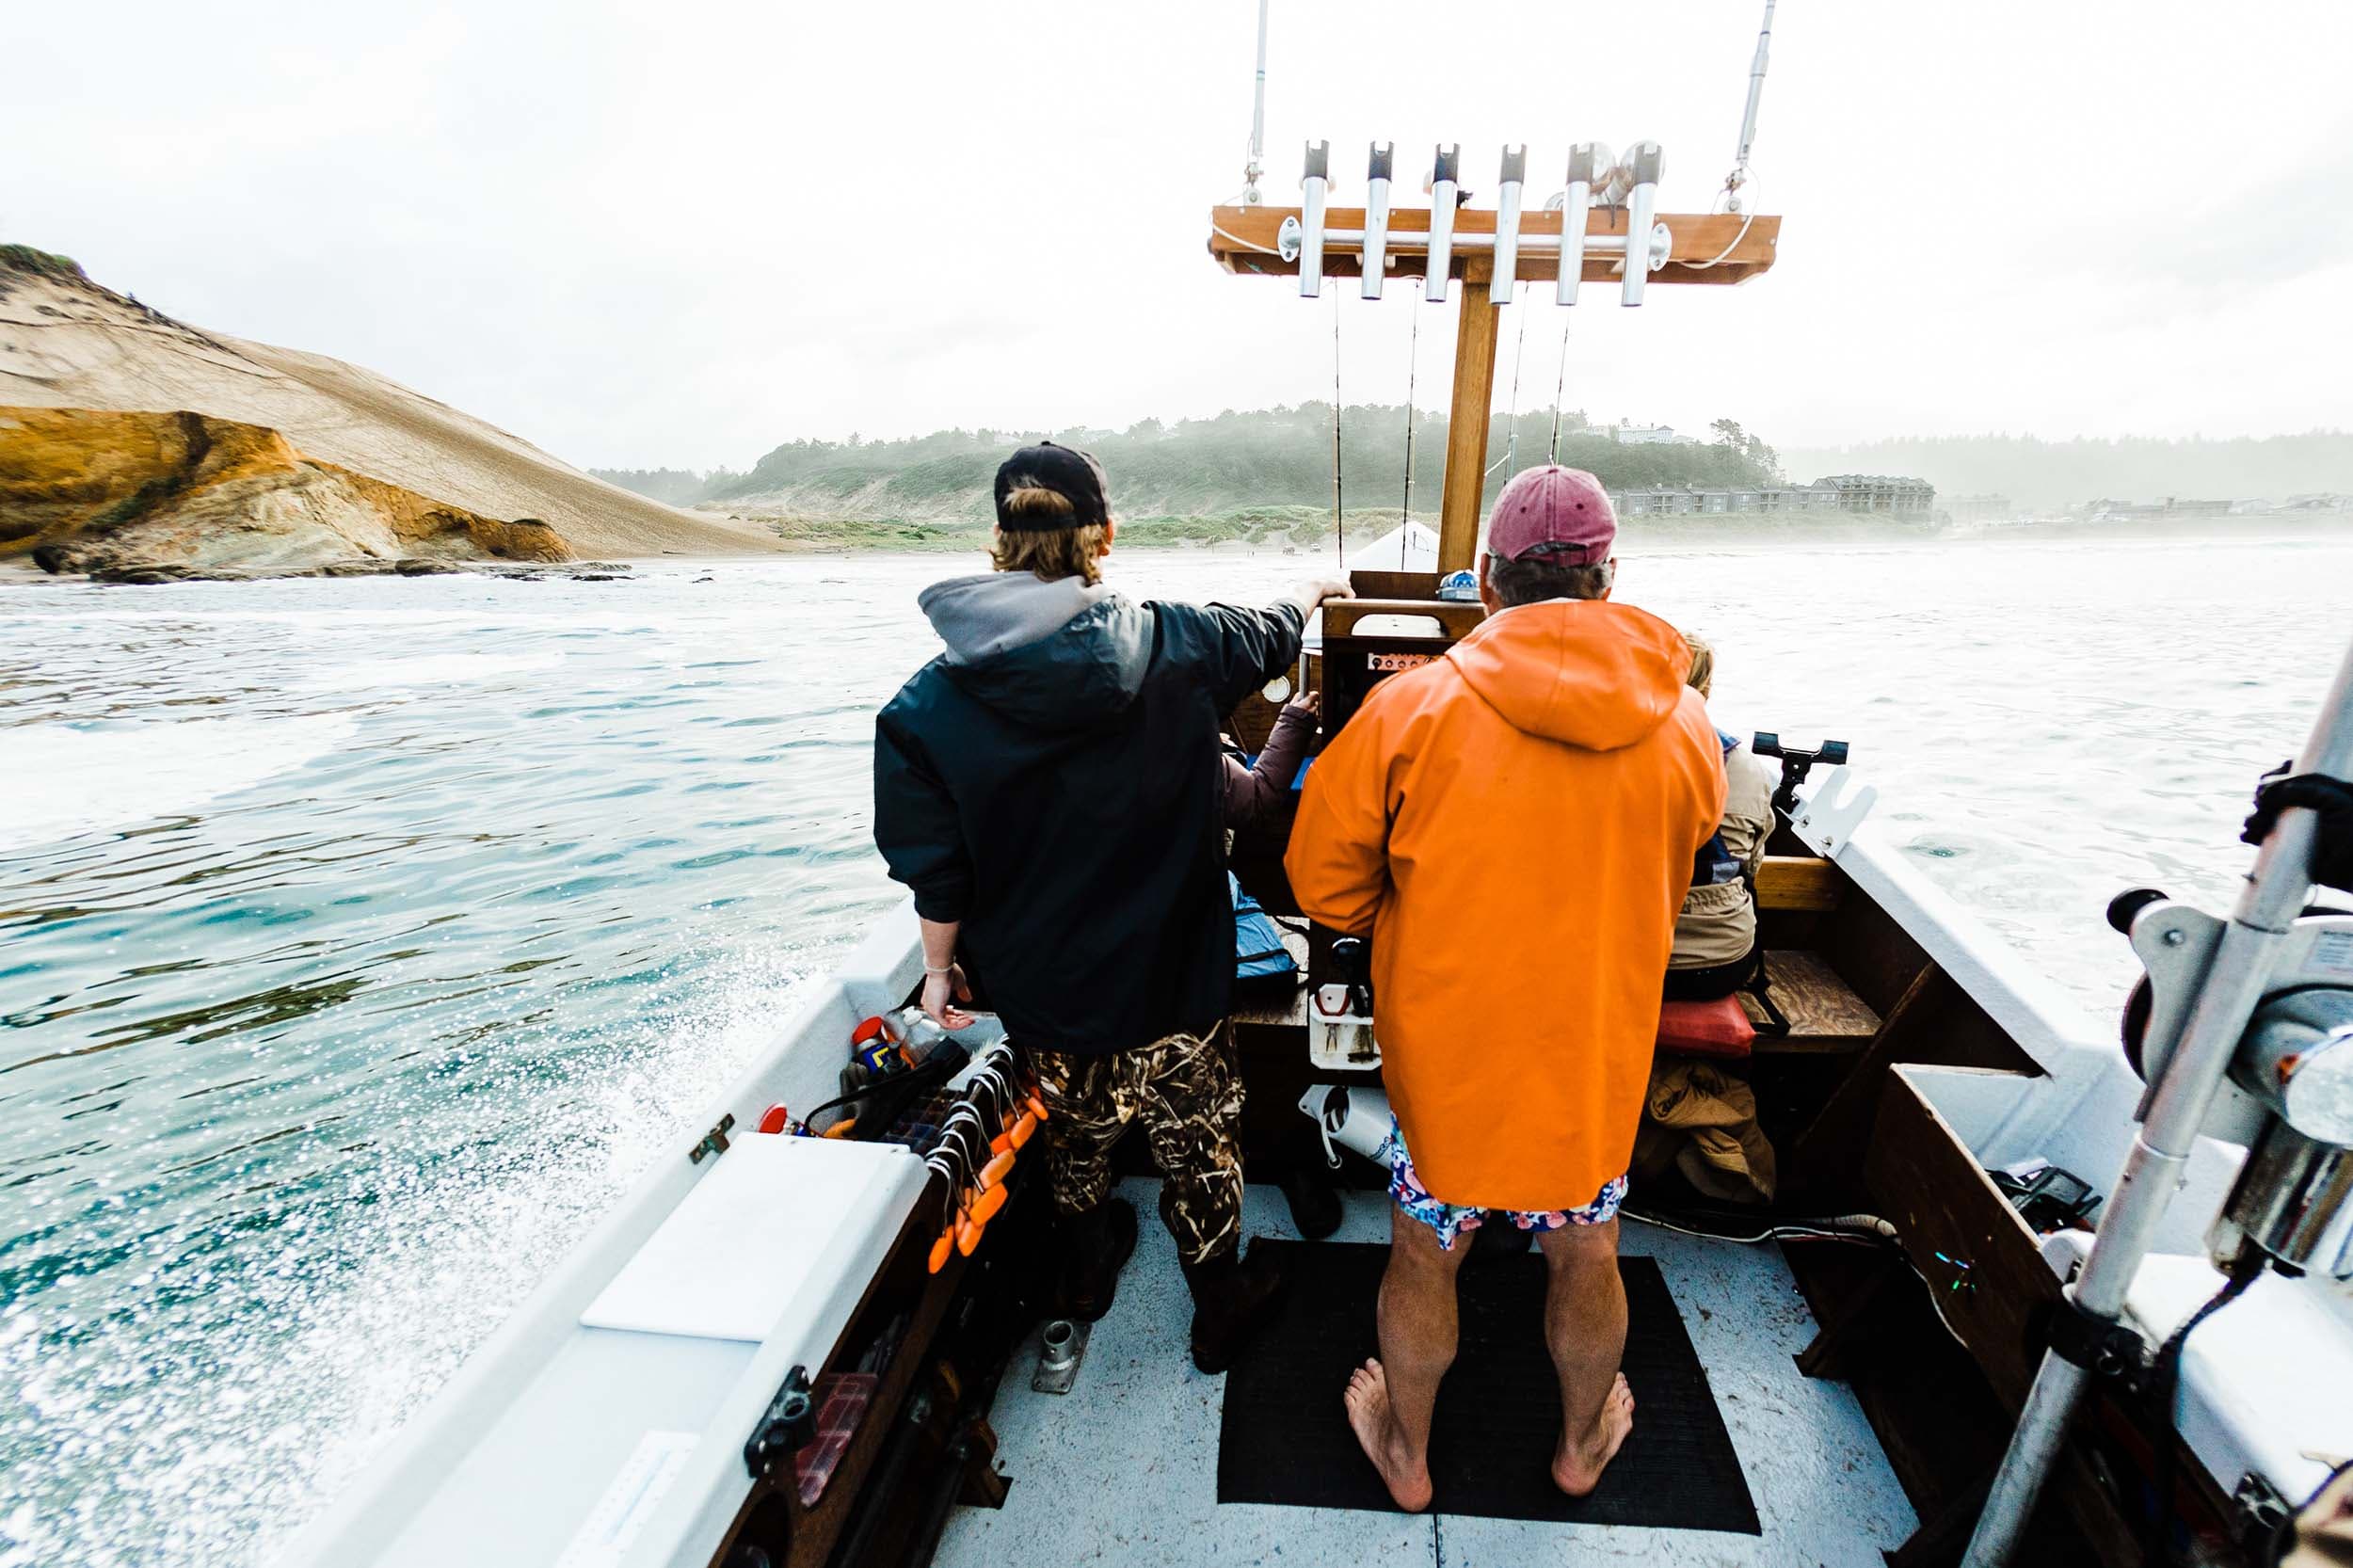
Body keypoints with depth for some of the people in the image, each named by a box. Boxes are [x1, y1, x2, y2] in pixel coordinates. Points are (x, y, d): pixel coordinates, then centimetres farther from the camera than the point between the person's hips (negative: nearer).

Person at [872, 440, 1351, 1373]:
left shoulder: (932, 703, -16)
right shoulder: (1171, 645, -15)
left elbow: (936, 870, -10)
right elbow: (1272, 634, 7)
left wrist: (941, 970, 7)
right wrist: (1316, 589, 29)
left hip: (1041, 982, 2)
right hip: (1171, 977, -1)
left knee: (1075, 1130, 28)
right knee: (1196, 1139, 20)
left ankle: (1087, 1270, 54)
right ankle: (1220, 1306, 43)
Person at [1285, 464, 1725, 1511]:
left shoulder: (1410, 708, -17)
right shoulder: (1684, 725, -6)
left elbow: (1324, 885, -8)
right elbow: (1666, 891, 10)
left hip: (1445, 1055, -2)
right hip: (1598, 1059, 3)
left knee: (1423, 1256, 21)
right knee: (1585, 1256, 27)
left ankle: (1408, 1457, 46)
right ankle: (1582, 1445, 54)